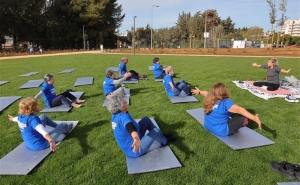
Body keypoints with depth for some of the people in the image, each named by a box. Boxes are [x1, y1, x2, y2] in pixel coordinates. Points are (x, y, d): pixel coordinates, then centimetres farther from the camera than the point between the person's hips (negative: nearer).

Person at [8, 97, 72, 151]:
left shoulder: (21, 116, -6)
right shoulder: (33, 118, -34)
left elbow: (17, 118, 20)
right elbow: (42, 130, -51)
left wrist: (13, 119, 45)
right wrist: (51, 141, -66)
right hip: (40, 145, -9)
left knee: (43, 116, 17)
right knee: (63, 125, 2)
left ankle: (58, 127, 33)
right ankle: (66, 129, 40)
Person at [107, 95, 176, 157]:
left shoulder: (115, 115, -5)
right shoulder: (123, 116, -33)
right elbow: (130, 127, -56)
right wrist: (136, 138, -75)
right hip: (134, 151, -10)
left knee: (146, 119, 10)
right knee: (155, 131, -9)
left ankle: (161, 136, 25)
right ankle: (165, 141, 24)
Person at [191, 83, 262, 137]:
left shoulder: (209, 99, -1)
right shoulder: (226, 102, -22)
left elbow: (206, 93, 23)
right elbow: (239, 110, -35)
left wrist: (199, 91, 43)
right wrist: (254, 118, -43)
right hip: (221, 131, -8)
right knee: (244, 119, -7)